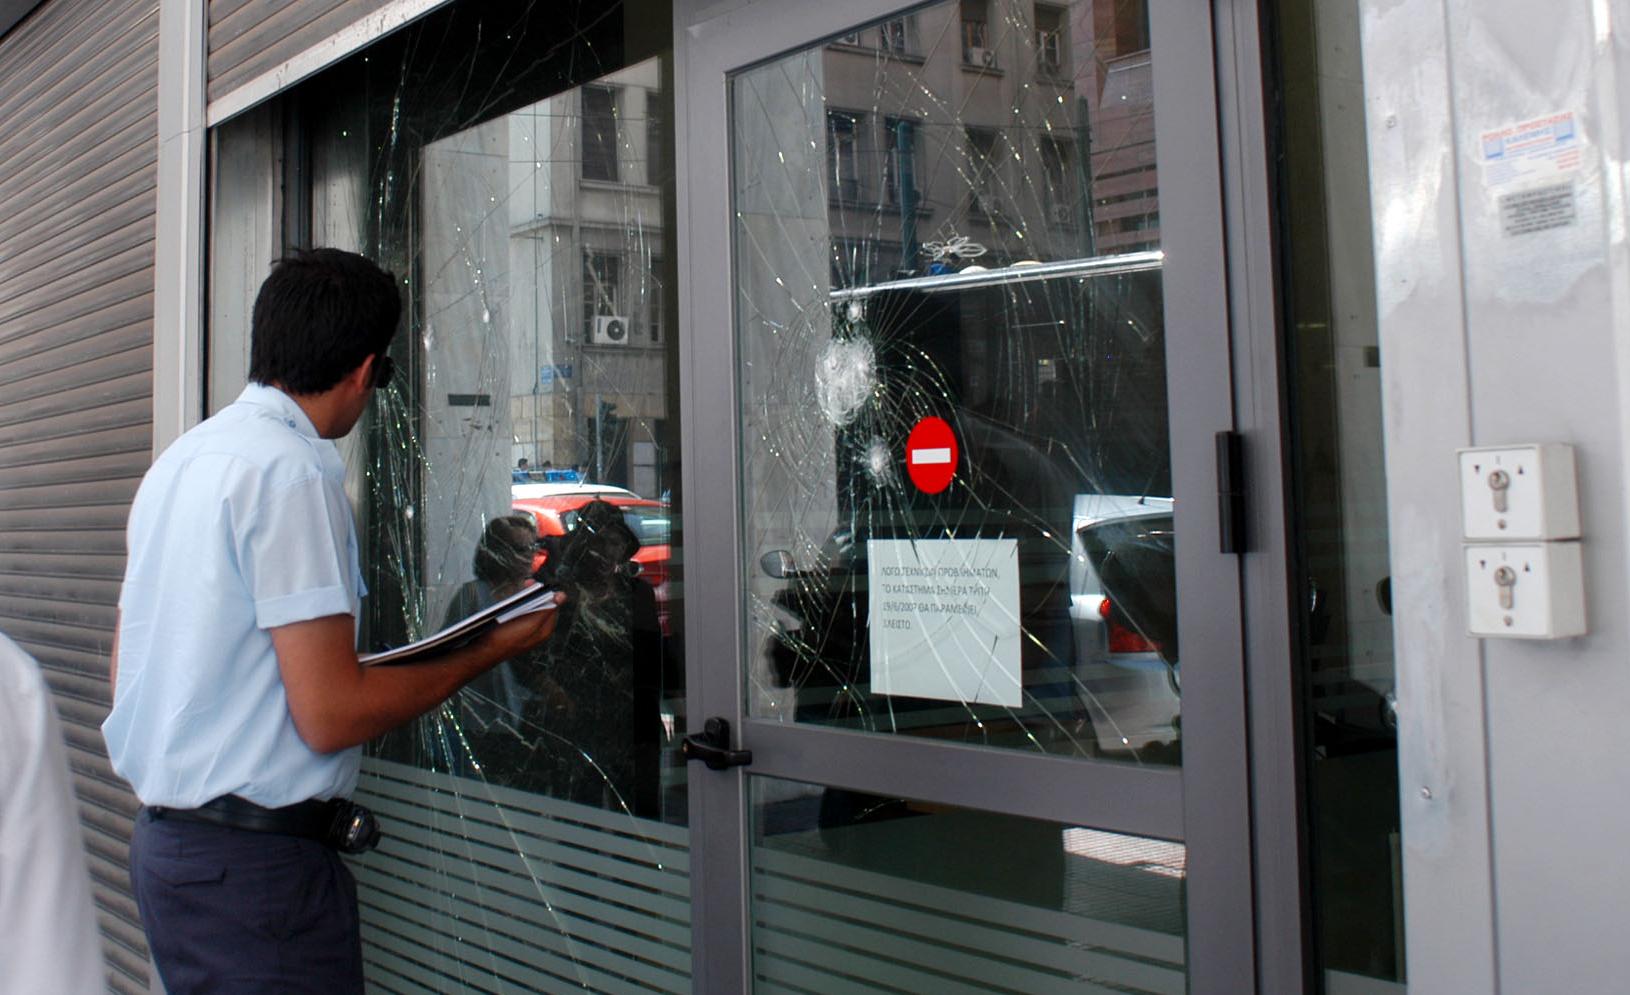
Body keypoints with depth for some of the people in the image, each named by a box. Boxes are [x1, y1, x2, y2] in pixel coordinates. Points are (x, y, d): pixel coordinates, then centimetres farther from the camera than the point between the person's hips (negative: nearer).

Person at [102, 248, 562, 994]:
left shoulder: (178, 458, 11)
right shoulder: (293, 469, -17)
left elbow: (126, 675, 17)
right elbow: (331, 716, -20)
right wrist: (490, 650, -8)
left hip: (160, 839, 9)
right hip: (256, 862, -9)